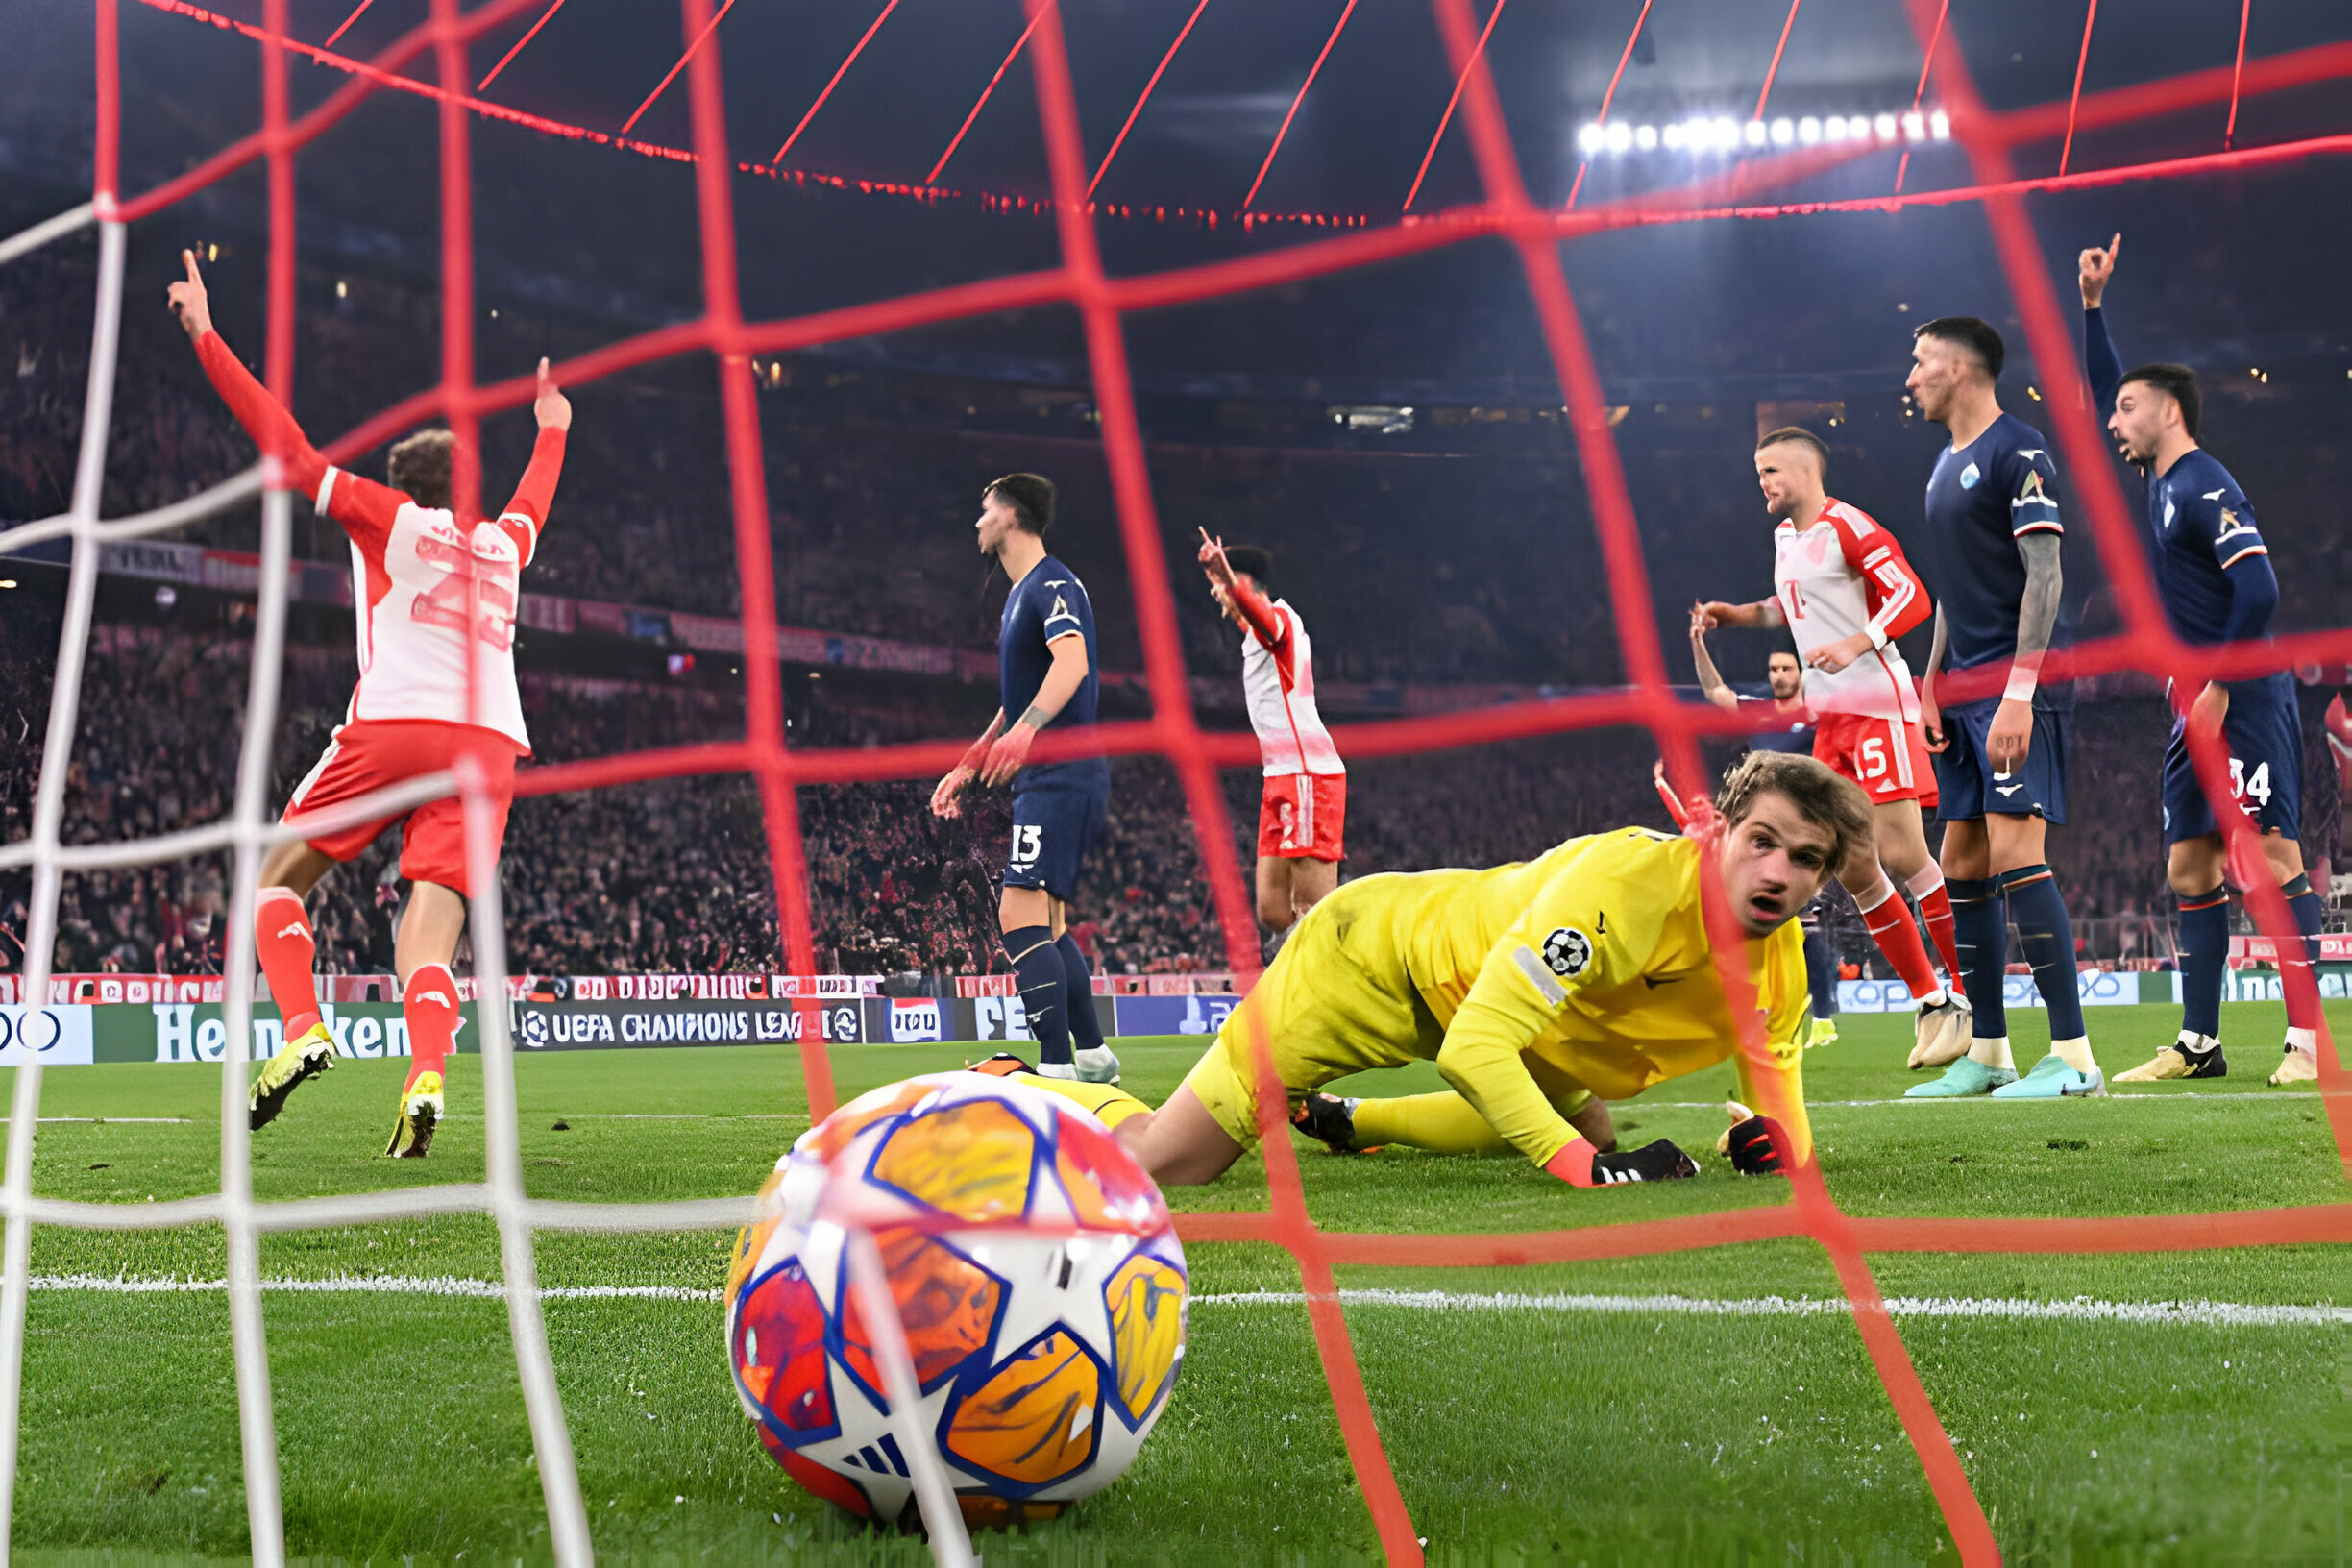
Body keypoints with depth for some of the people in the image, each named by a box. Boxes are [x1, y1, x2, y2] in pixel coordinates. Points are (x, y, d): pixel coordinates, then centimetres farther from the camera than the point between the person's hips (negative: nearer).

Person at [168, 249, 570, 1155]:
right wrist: (552, 429, 67)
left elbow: (286, 444, 13)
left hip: (393, 725, -3)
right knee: (431, 928, -4)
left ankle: (302, 1029, -10)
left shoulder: (387, 516, 14)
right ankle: (427, 1077, -28)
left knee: (278, 880, 11)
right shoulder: (505, 541, 25)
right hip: (490, 742, 3)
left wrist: (205, 336, 19)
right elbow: (534, 497, 48)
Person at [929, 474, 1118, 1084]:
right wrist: (967, 767, 31)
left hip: (1061, 776, -10)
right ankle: (1093, 1056, 21)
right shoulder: (1022, 593, 22)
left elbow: (1072, 662, -29)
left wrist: (1025, 730, -42)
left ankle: (1057, 1066, -22)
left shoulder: (1053, 583, -10)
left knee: (1021, 914, -18)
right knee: (1049, 927, 14)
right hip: (1044, 781, 10)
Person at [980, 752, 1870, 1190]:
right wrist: (1586, 1167, -44)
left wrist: (1779, 1141, -24)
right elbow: (1474, 1049, -37)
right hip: (1376, 950, -8)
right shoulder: (1624, 880, -35)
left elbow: (1779, 1099, -1)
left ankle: (1335, 1119, 28)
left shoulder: (1779, 959, -12)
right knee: (1157, 1168, -13)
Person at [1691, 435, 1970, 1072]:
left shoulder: (1848, 528, -10)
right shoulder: (1784, 536, 17)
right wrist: (1735, 614, 21)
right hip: (1829, 716, 9)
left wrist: (1856, 646, -27)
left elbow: (1911, 595, -16)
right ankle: (1931, 1002, 11)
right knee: (1851, 866, 3)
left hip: (1876, 704, -9)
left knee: (1900, 853, -15)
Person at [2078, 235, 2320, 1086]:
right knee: (2189, 869, 7)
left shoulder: (2203, 484, -9)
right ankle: (2198, 1043, 9)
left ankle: (2307, 1038, -12)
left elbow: (2258, 590, -18)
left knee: (2273, 856, -11)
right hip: (2196, 706, 9)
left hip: (2242, 699, -9)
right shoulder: (2163, 480, 17)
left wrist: (2221, 685, -17)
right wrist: (2092, 303, 27)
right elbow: (2106, 388, 31)